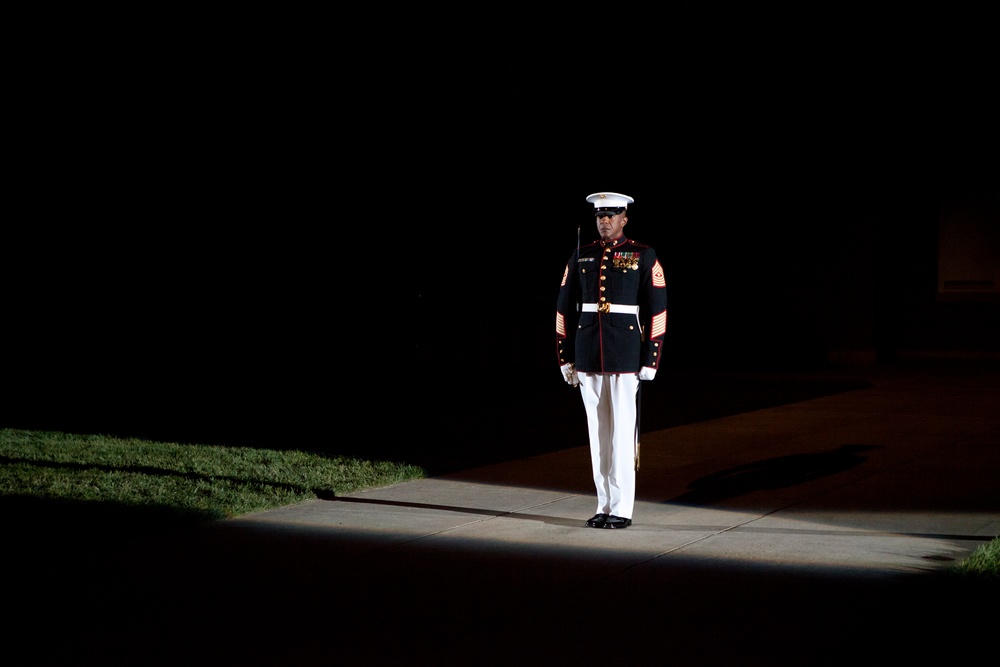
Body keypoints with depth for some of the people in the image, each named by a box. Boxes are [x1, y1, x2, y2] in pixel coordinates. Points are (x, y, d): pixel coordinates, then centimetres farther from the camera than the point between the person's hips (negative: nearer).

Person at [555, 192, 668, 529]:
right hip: (588, 358, 4)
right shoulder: (581, 257, 10)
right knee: (598, 432, 7)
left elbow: (656, 310, -3)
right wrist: (565, 358, 7)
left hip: (626, 358, -4)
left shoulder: (644, 257, 0)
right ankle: (604, 505, 14)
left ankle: (622, 509, 1)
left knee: (623, 432, -3)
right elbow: (565, 308, 11)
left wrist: (650, 359, -8)